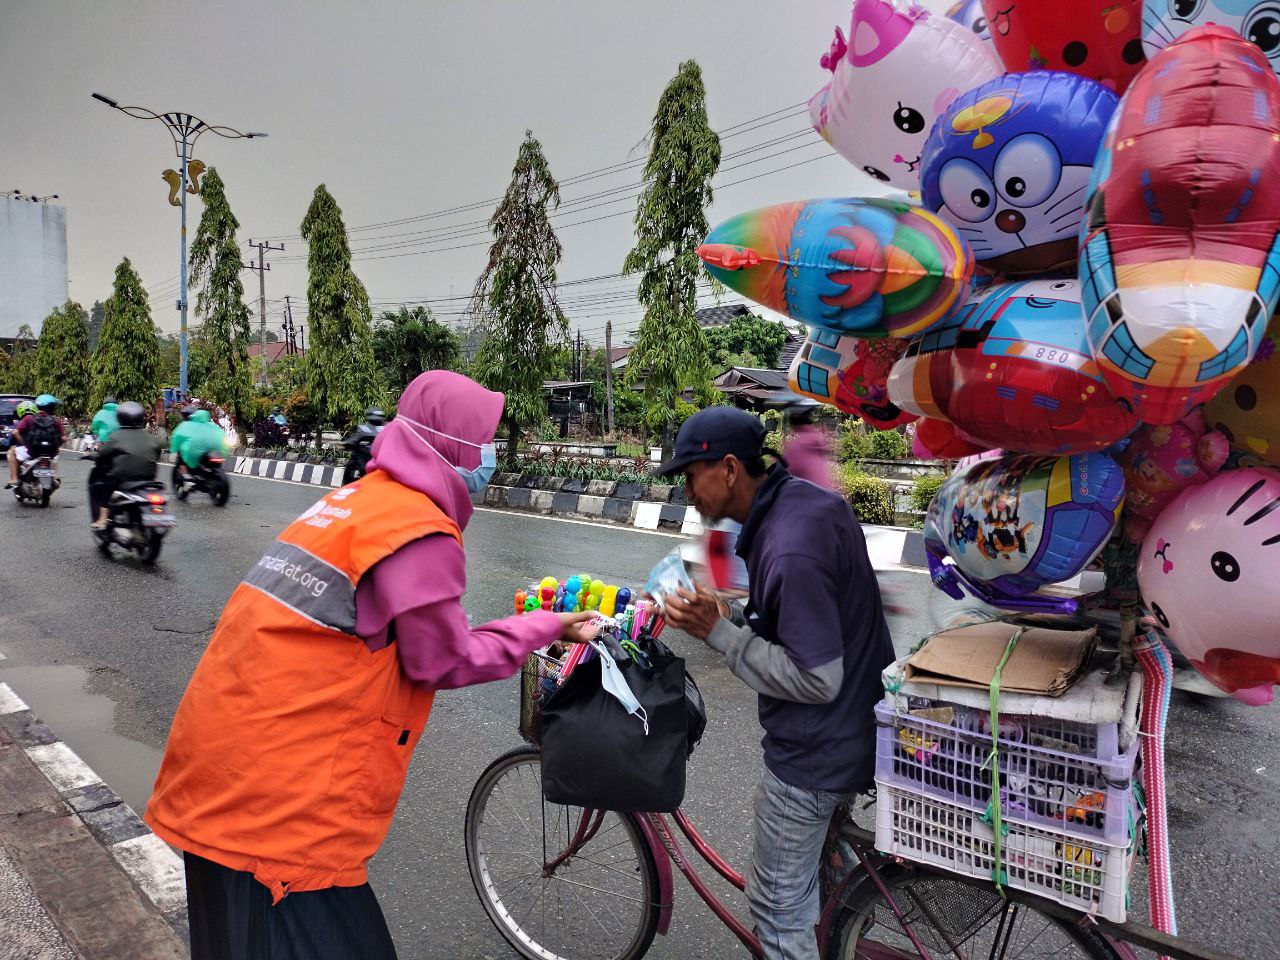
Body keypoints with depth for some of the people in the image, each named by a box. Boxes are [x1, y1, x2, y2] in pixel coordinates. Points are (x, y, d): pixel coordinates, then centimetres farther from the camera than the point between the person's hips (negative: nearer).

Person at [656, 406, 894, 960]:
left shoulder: (789, 550, -32)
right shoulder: (810, 498, -2)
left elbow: (816, 681, -28)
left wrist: (719, 632, -24)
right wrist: (734, 615, -4)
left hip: (814, 754, -10)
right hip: (858, 725, 10)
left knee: (778, 906, 10)